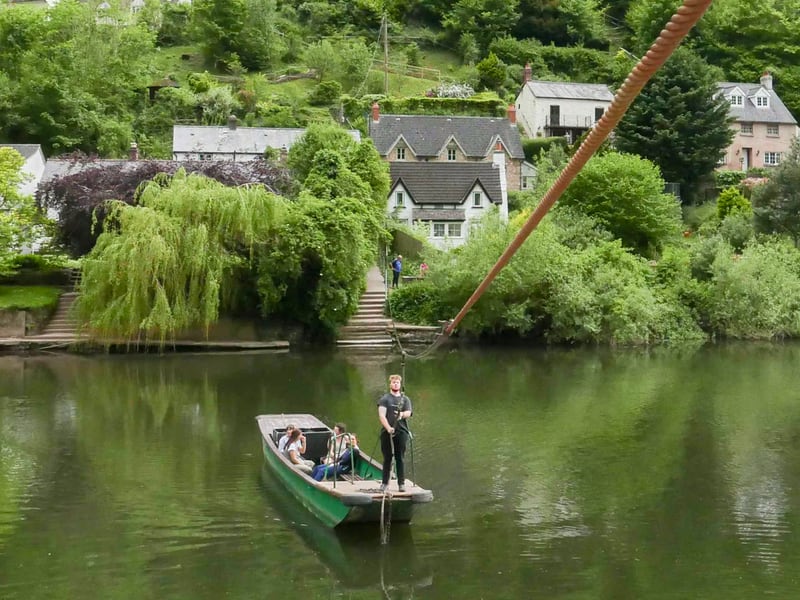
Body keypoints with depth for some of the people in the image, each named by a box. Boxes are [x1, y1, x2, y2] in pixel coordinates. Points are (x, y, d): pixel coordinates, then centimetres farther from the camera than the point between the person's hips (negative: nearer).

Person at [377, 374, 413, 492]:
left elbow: (408, 412, -1)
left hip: (401, 431, 1)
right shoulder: (384, 398, 6)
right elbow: (381, 415, -5)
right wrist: (388, 427, -20)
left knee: (400, 458, 2)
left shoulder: (405, 399, 14)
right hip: (387, 432, -1)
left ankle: (401, 483, 5)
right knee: (387, 458, 2)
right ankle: (384, 483, 9)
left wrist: (402, 414, -25)